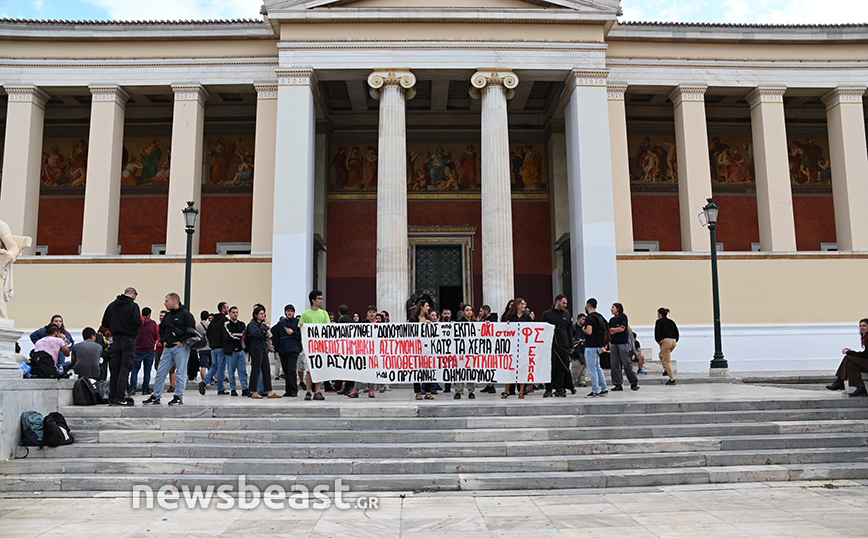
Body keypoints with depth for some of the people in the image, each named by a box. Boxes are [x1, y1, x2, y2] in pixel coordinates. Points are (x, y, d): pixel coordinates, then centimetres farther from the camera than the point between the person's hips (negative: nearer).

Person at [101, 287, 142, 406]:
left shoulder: (112, 305, 8)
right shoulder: (133, 306, -9)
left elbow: (105, 323, 10)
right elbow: (138, 323, -16)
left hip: (116, 340, 5)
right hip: (129, 339, -5)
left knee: (115, 369, 11)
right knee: (125, 369, -5)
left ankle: (112, 397, 13)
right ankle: (120, 397, -10)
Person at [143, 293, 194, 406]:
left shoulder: (185, 314, -7)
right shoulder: (168, 315, 16)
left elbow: (191, 330, -13)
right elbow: (161, 329, 27)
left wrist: (182, 341, -16)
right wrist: (163, 340, 12)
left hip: (181, 348, -7)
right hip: (168, 348, 8)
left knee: (180, 373, -3)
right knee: (160, 372, 7)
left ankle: (179, 397, 5)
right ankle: (155, 397, 14)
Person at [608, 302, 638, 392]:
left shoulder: (623, 317, -1)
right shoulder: (611, 319, 16)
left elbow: (622, 328, -12)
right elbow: (610, 332, 7)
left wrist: (613, 329, 1)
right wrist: (618, 329, -6)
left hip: (623, 343, -6)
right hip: (613, 343, 6)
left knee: (626, 363, -6)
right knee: (615, 364, 2)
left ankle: (634, 382, 5)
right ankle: (618, 384, 6)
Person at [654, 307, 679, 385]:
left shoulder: (659, 322, -2)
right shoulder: (671, 322, 16)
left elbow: (656, 332, -10)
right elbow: (676, 332, 13)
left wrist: (658, 341, 0)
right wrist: (675, 340, 16)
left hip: (666, 341, -7)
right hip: (673, 341, 7)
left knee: (667, 361, -1)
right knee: (661, 355, 28)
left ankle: (672, 379, -3)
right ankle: (666, 370, 16)